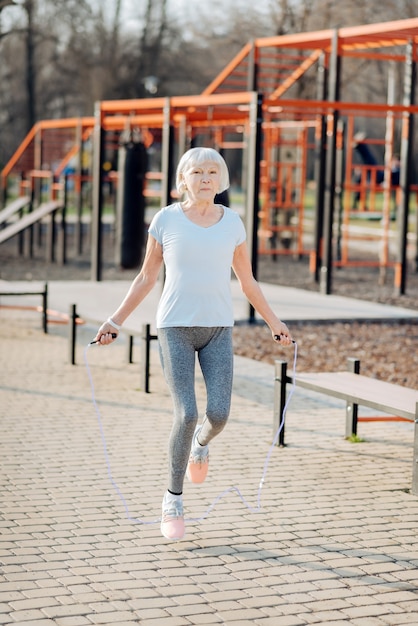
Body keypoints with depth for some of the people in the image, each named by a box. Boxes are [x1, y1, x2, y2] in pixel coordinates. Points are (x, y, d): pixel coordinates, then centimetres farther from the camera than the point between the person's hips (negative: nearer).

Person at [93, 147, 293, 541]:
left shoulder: (232, 223, 5)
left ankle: (201, 442, 27)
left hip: (218, 330, 2)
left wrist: (273, 322, 16)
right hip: (175, 329, -2)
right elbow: (146, 277, 6)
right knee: (186, 414, -14)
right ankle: (173, 500, 5)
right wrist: (116, 320, 2)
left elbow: (247, 280, 15)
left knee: (218, 413, -12)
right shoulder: (166, 220, -2)